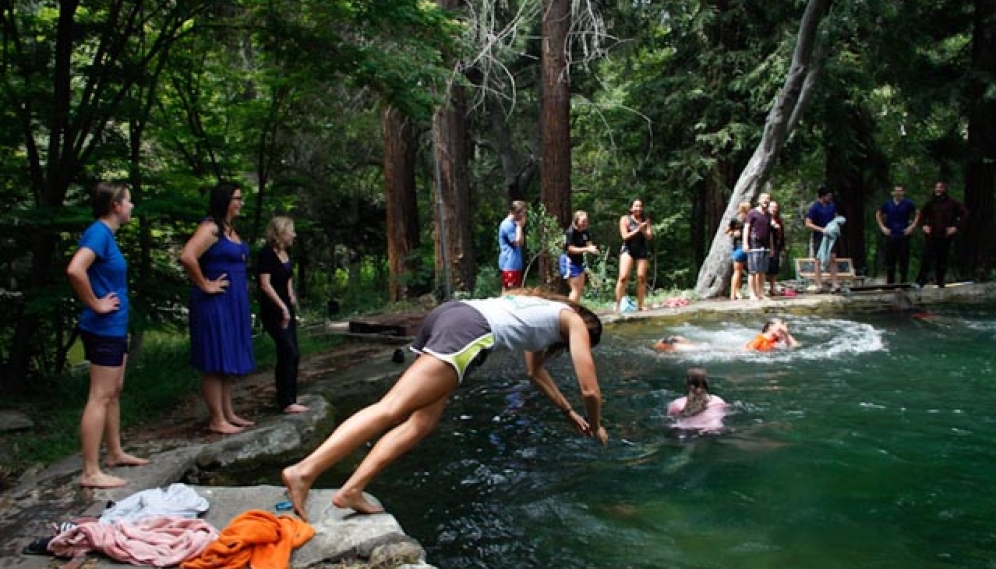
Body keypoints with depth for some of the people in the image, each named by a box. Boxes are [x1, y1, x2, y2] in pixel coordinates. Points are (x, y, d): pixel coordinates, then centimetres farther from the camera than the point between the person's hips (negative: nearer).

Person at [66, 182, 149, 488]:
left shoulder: (107, 233, 12)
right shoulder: (99, 232, -17)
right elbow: (74, 270, -33)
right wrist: (96, 304, -22)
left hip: (115, 328, 10)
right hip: (104, 328, -10)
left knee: (114, 392, 18)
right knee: (100, 397, -6)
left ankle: (115, 453, 31)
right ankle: (91, 472, -1)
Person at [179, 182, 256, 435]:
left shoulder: (230, 228, 14)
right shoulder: (210, 228, -14)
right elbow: (187, 257, -28)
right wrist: (204, 285, -18)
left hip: (234, 302, 10)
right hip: (216, 302, -9)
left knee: (229, 360, 14)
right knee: (215, 362, -3)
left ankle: (228, 413, 23)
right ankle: (217, 419, 4)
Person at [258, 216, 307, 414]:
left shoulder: (285, 254, 12)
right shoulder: (267, 253, -13)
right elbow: (265, 284, -17)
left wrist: (291, 298, 9)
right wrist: (283, 307, -17)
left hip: (286, 308, 9)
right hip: (273, 310, -9)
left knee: (286, 354, 11)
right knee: (291, 354, -13)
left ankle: (284, 397, 20)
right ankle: (287, 402, -10)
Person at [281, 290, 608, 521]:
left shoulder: (545, 312, 39)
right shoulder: (574, 322, 18)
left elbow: (536, 372, 50)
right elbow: (590, 389, 16)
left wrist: (569, 413, 55)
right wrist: (596, 426, 35)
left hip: (451, 313, 8)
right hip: (470, 328, -8)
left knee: (422, 422, 3)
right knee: (391, 410, -16)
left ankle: (351, 490, -10)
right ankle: (304, 472, -25)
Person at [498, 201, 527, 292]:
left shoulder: (513, 224, 17)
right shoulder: (507, 225, -14)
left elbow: (522, 243, 16)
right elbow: (517, 242, -16)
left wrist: (520, 226, 9)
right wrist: (519, 226, -8)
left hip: (515, 264, 10)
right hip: (510, 264, -10)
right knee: (508, 291, -9)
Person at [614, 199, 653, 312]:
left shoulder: (646, 220, 8)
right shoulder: (625, 219, 0)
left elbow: (649, 237, 2)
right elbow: (625, 236, -7)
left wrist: (643, 230, -17)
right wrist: (637, 230, -15)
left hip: (642, 250, 3)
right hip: (628, 250, -3)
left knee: (641, 278, 1)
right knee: (623, 277, -13)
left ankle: (640, 305, 9)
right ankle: (617, 304, -9)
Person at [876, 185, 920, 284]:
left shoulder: (908, 203, 2)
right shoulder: (887, 204, 6)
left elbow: (917, 213, 10)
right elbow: (878, 214, 18)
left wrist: (912, 226, 1)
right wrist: (882, 227, 9)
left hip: (904, 236, -1)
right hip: (890, 236, 1)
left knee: (904, 261, 0)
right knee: (890, 261, 2)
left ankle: (903, 282, 9)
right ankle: (890, 283, 11)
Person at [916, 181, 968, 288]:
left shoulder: (952, 202, 0)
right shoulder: (931, 203, 9)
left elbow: (965, 214, 0)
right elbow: (922, 214, 25)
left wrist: (956, 226, -8)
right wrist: (924, 225, 10)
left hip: (945, 235, -1)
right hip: (932, 235, 1)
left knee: (942, 259, 4)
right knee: (927, 258, -8)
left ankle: (940, 280, 13)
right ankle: (920, 281, -9)